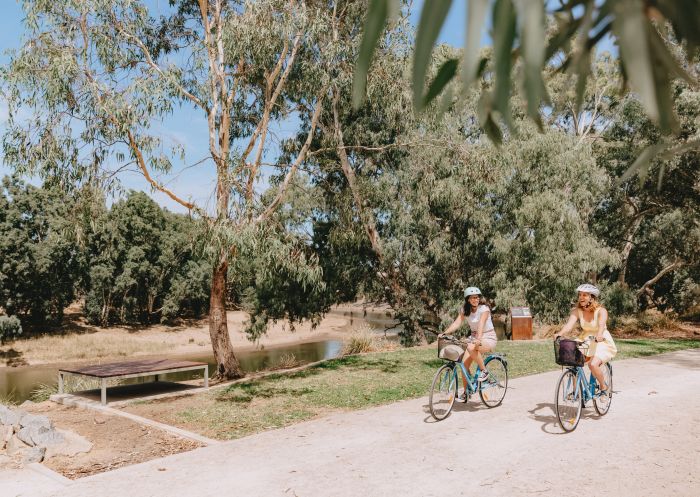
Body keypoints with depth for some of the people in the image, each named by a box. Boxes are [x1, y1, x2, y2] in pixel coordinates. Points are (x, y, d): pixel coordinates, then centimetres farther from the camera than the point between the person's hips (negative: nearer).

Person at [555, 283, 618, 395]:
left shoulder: (601, 311, -15)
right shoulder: (577, 311, -6)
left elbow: (601, 325, -34)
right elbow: (569, 324, -20)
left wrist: (599, 335, -56)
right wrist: (560, 334, -40)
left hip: (602, 342, -5)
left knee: (593, 364, -26)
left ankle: (604, 386, 3)